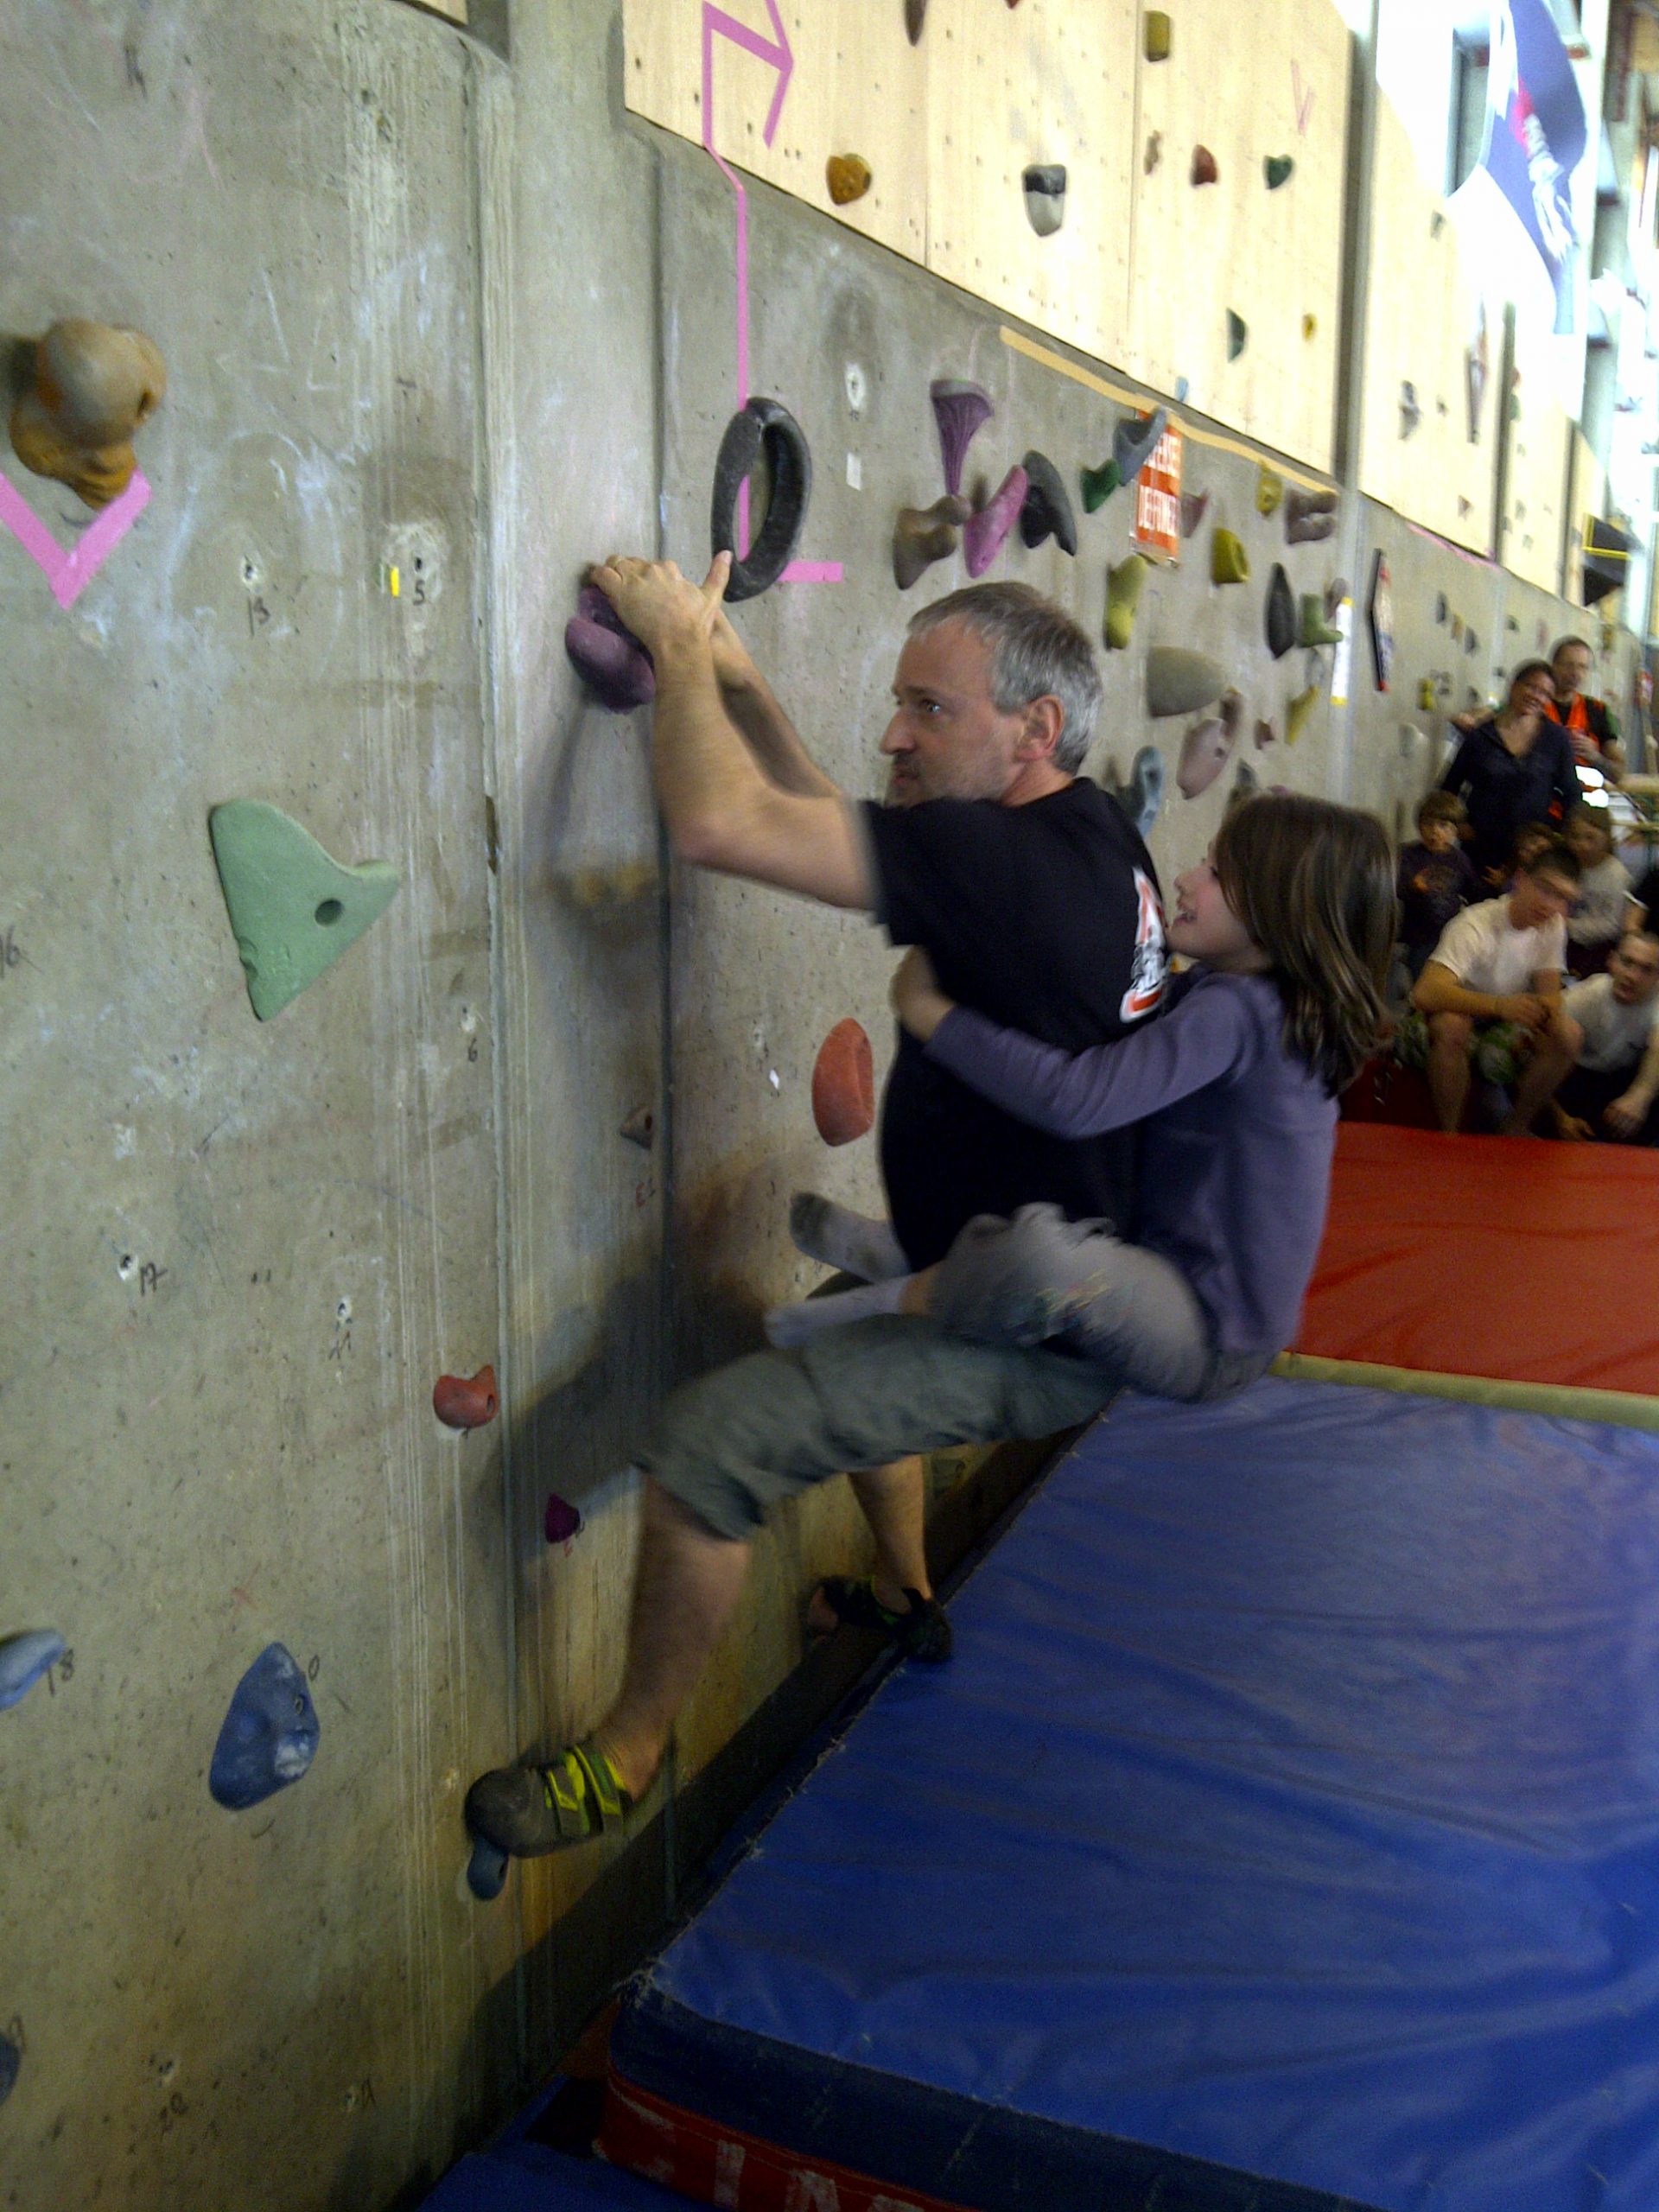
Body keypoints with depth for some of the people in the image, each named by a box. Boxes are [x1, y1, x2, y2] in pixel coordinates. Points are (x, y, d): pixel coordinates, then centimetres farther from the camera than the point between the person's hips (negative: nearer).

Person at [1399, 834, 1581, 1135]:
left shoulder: (1553, 926, -6)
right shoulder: (1475, 926, -27)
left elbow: (1550, 995, -2)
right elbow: (1426, 993, -41)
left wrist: (1546, 1012, -29)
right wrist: (1500, 1005, -55)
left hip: (1496, 1030, 6)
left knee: (1567, 1036, -16)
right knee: (1453, 1026, -39)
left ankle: (1515, 1131, 0)